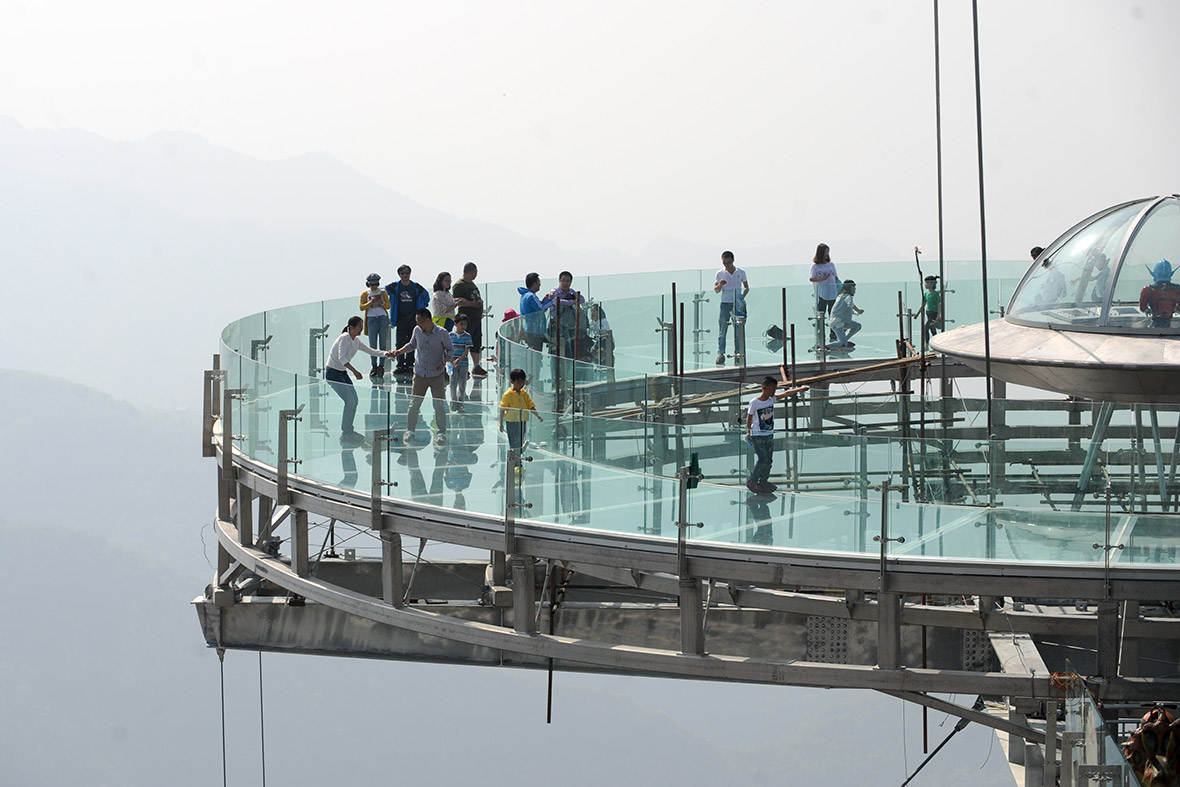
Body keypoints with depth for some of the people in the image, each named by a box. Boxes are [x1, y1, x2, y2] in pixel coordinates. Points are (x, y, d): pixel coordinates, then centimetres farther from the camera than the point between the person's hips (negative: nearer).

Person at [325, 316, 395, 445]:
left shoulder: (356, 341, 7)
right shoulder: (344, 338, -20)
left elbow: (370, 351, 15)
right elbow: (342, 358, -32)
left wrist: (385, 354, -1)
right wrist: (354, 371, -42)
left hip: (342, 373, 9)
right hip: (333, 373, -9)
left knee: (354, 400, 8)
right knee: (350, 401, -14)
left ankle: (348, 430, 20)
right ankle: (345, 435, -9)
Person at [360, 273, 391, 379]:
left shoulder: (383, 292, 10)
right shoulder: (365, 294, 7)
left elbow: (388, 306, 9)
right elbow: (362, 307, 0)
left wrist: (381, 303, -11)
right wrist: (371, 302, -14)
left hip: (383, 318, 0)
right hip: (371, 319, 0)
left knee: (383, 343, -2)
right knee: (372, 344, -3)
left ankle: (381, 366, 1)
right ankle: (374, 366, 5)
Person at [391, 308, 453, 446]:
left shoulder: (442, 333, -10)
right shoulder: (417, 330, -1)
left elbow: (450, 350, 2)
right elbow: (412, 344, 18)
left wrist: (444, 362, -15)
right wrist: (400, 351, 4)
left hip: (437, 375, -2)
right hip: (420, 374, 2)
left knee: (439, 405, -1)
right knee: (414, 404, 1)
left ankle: (442, 433, 11)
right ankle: (410, 431, 14)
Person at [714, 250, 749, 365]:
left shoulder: (741, 273, 6)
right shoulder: (720, 274, 4)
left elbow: (746, 287, 15)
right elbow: (716, 290, 6)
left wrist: (743, 295, -5)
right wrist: (720, 285, -16)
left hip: (737, 304, 1)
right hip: (725, 304, -1)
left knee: (738, 331, 1)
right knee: (722, 331, -5)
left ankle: (738, 353, 6)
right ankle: (720, 354, -5)